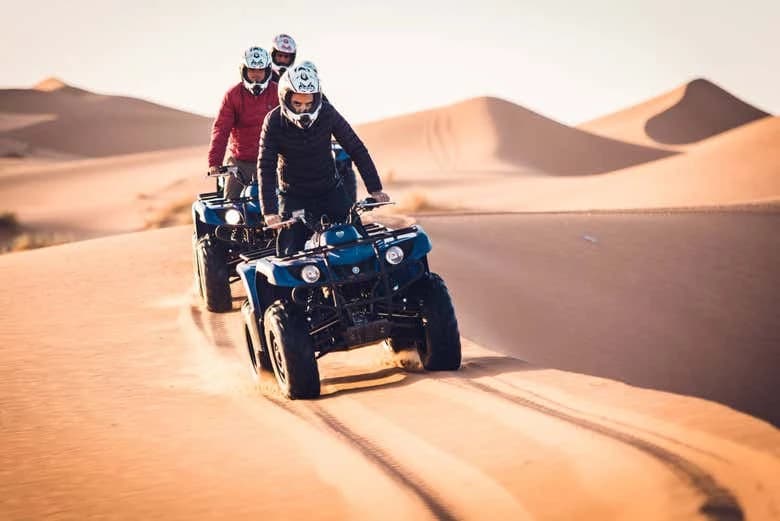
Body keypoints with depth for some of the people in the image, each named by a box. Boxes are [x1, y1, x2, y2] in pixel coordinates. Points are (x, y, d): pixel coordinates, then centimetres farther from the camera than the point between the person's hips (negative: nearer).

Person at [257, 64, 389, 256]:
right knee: (290, 254, -10)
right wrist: (269, 211, -29)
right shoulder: (273, 122, -15)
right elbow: (266, 168, -18)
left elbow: (356, 149, -8)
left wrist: (375, 189, -14)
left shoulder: (327, 113, -12)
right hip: (293, 197, -2)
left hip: (330, 190, 2)